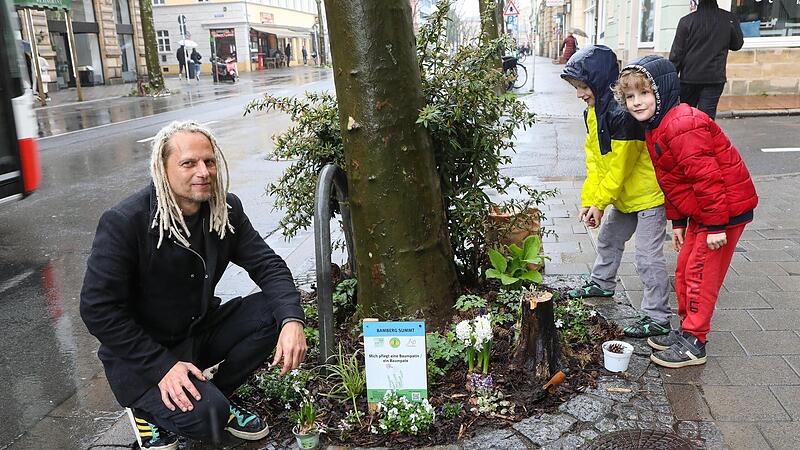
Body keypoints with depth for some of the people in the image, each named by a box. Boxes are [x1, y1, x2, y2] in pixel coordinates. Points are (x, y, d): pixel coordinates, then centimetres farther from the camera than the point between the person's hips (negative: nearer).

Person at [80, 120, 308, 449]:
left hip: (200, 330, 6)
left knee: (274, 311, -16)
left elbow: (268, 265, -8)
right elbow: (98, 309, -21)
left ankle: (216, 397, 3)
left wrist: (292, 320, -28)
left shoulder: (227, 209, -7)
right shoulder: (123, 222, -23)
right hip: (141, 354, -6)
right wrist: (163, 366, -25)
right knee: (206, 416, -28)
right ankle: (151, 410, 8)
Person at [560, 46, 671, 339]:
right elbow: (594, 159, 2)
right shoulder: (593, 111, 2)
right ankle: (602, 284, 48)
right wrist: (589, 200, -6)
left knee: (648, 257, -6)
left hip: (649, 194, -10)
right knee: (608, 238, 25)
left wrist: (599, 203, -18)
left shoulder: (623, 114, -29)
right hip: (623, 195, 10)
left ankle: (657, 318, 5)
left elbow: (620, 167, -26)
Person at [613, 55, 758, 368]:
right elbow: (671, 181, 16)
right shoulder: (656, 128, 9)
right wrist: (678, 221, 16)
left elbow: (707, 176, -27)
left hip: (727, 208, -10)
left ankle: (693, 343, 9)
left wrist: (716, 225, -24)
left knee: (700, 272, -3)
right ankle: (687, 329, 29)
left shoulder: (681, 125, -25)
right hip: (701, 212, 10)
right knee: (685, 269, 15)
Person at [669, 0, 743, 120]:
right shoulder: (730, 19, -2)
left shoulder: (686, 21, -7)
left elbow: (676, 53, -6)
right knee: (707, 116, -1)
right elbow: (737, 44, 13)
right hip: (715, 78, 1)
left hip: (689, 77, -1)